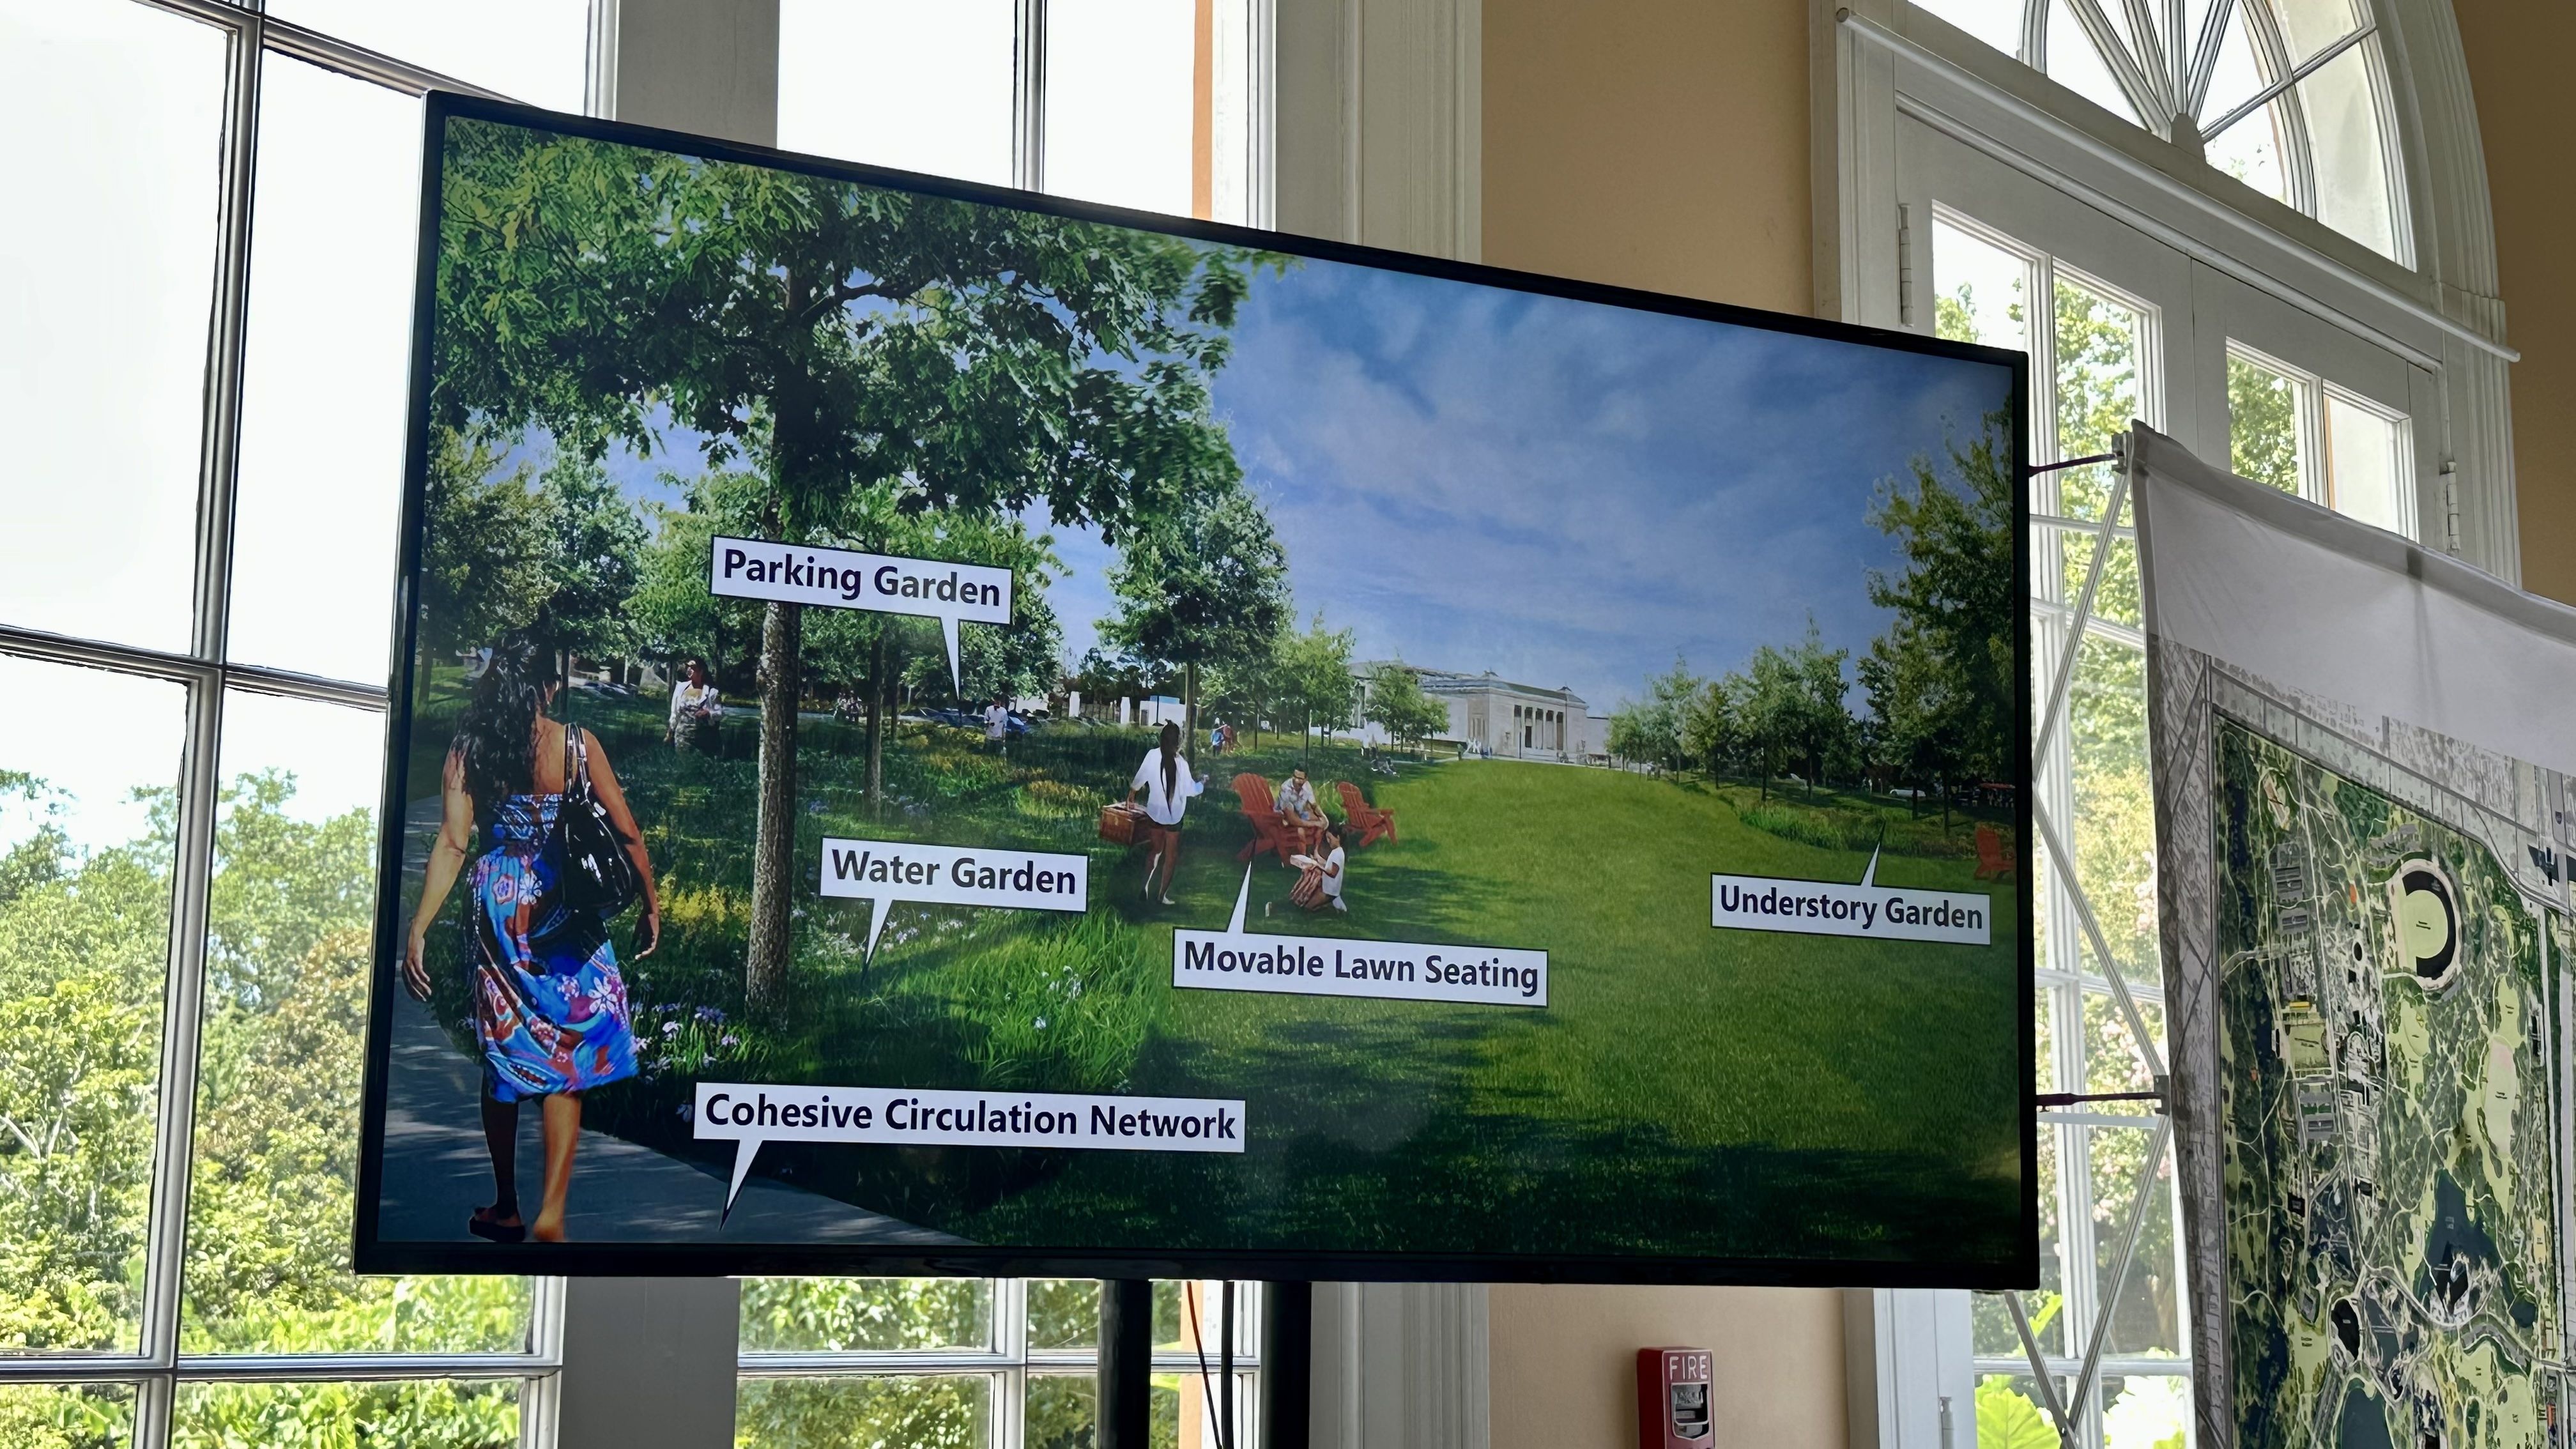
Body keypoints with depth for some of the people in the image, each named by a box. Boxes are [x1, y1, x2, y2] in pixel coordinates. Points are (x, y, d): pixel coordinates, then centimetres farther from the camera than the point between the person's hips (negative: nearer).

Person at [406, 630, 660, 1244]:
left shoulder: (468, 749, -4)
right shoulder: (577, 745, -5)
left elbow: (453, 844, -10)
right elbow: (628, 833, -1)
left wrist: (419, 929, -8)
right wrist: (651, 905, 11)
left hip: (495, 910, 1)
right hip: (562, 913, -1)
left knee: (503, 1056, 15)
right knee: (568, 1060, 4)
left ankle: (507, 1210, 24)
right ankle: (551, 1212, -8)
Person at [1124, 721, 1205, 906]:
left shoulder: (1152, 756, -13)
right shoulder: (1181, 764, -22)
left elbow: (1140, 778, 2)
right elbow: (1190, 789, -13)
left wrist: (1132, 792, 22)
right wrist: (1202, 784, 9)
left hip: (1154, 813, 3)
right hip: (1173, 815, -3)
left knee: (1156, 852, 20)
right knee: (1171, 856, 11)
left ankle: (1146, 887, 10)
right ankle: (1164, 894, 14)